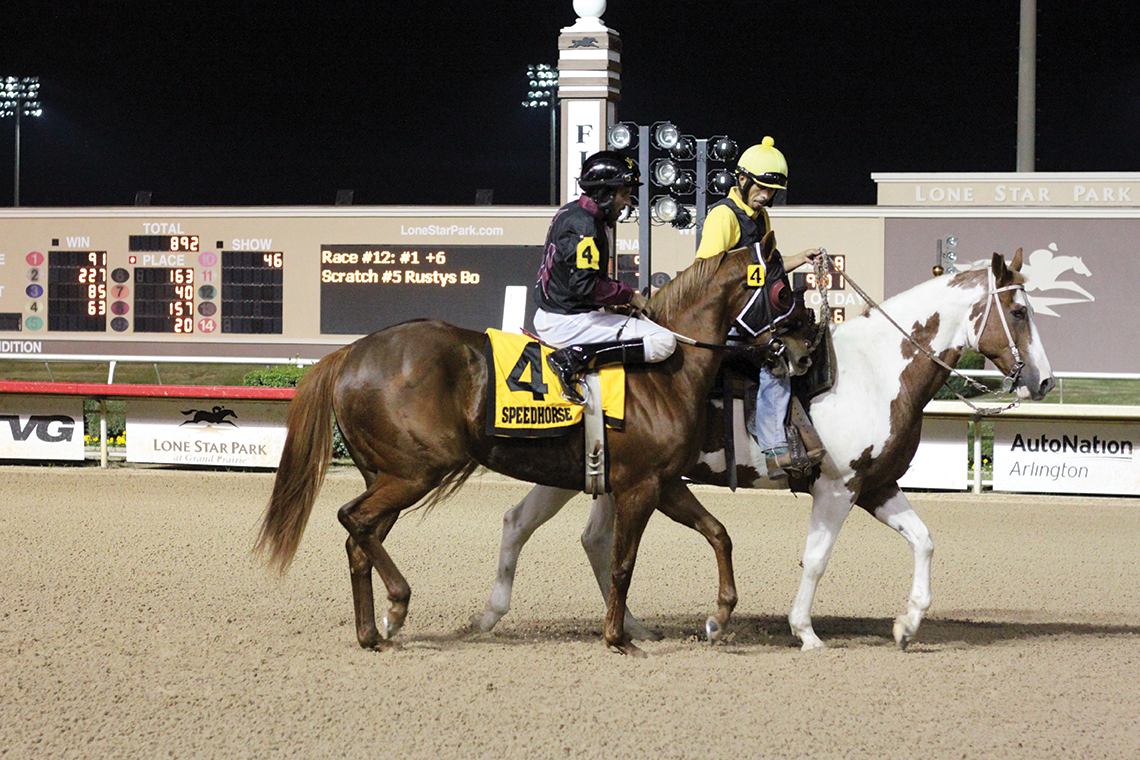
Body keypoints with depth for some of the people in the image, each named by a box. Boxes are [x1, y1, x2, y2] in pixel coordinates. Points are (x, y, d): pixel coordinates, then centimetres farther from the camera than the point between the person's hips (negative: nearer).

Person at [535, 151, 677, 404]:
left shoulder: (570, 212, 13)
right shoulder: (586, 227, -19)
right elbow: (586, 286, -27)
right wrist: (628, 295, -13)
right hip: (569, 323, -10)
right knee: (664, 342, -17)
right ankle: (576, 357, -20)